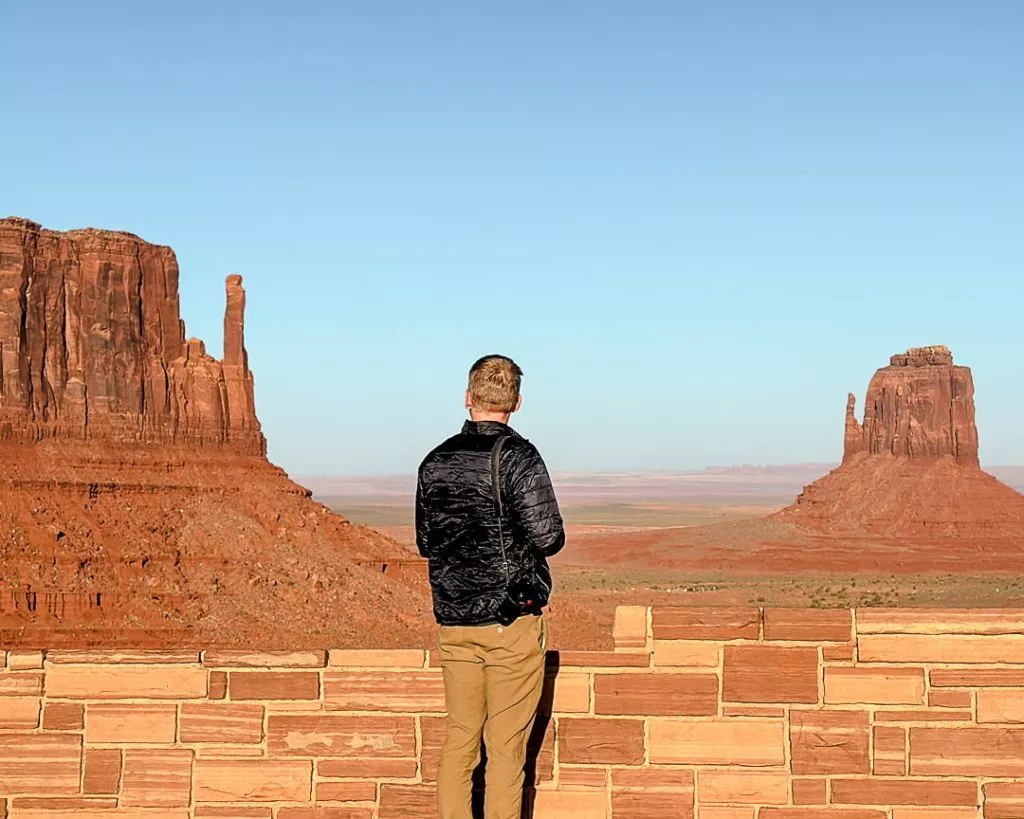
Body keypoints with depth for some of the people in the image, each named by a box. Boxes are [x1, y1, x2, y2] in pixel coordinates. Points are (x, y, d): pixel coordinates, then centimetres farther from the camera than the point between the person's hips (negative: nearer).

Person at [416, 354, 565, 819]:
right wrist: (521, 537, 5)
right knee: (507, 745, 1)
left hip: (453, 622, 5)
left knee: (459, 739, 11)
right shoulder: (518, 458, -11)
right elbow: (547, 537, -15)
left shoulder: (435, 462, 7)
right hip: (511, 622, -5)